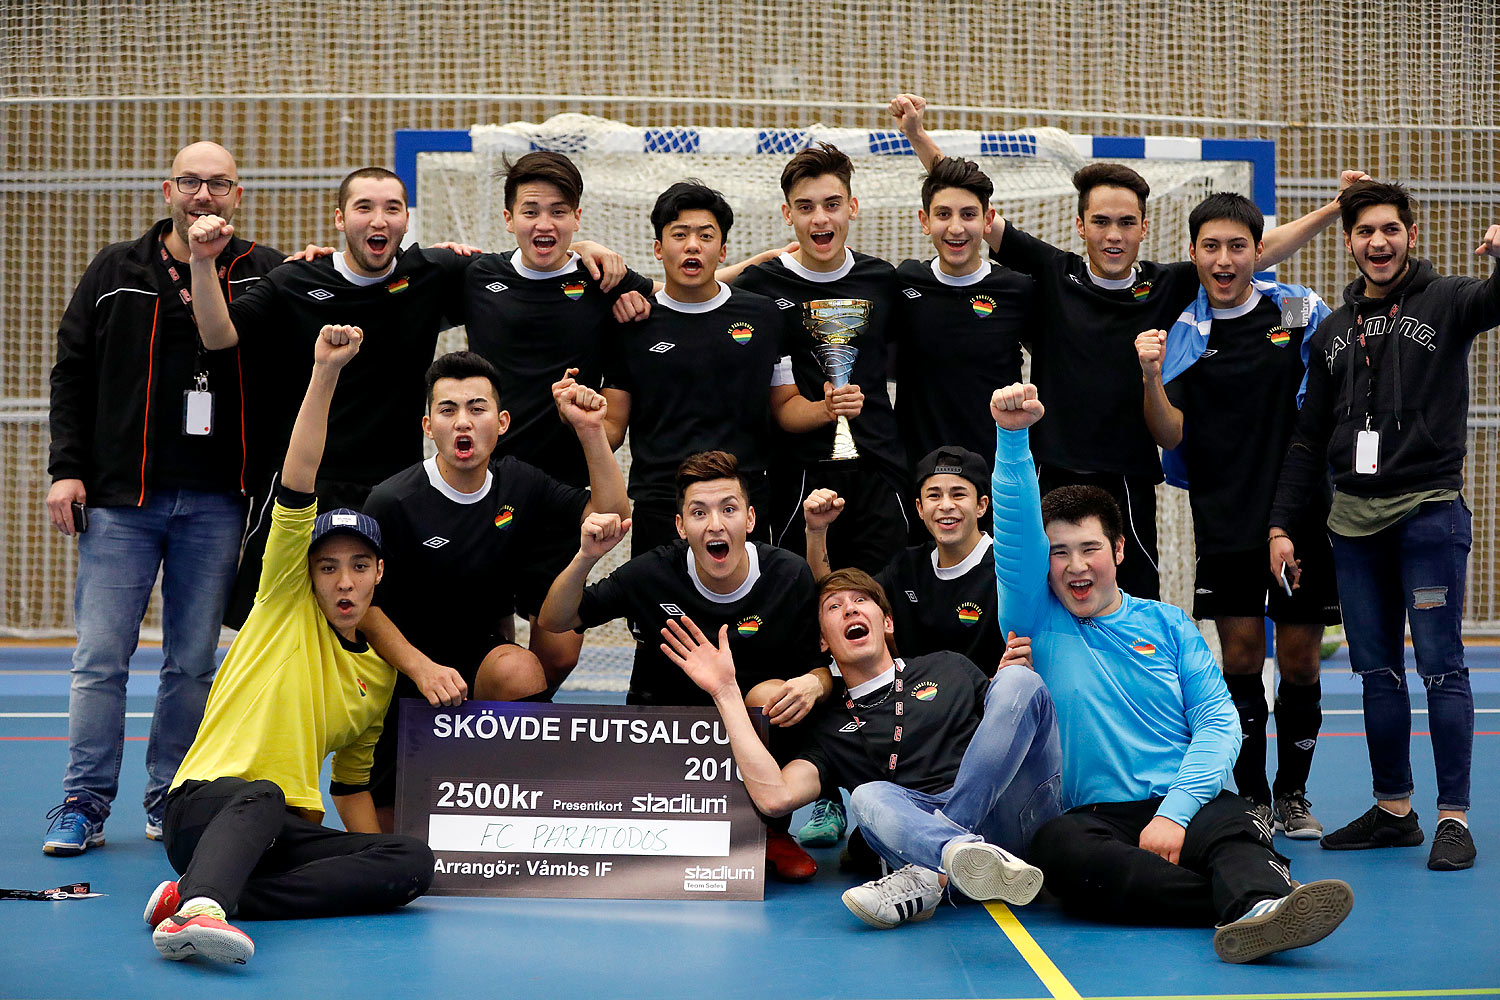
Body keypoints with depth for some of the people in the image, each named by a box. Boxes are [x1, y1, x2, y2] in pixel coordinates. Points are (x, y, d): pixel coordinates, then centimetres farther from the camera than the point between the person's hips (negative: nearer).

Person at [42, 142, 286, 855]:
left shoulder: (263, 274, 7)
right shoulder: (115, 272, 8)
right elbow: (72, 373, 9)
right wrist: (66, 468, 0)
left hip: (216, 502, 0)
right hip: (120, 499, 0)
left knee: (193, 662, 7)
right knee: (100, 657, -2)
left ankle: (172, 800, 18)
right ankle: (85, 803, 7)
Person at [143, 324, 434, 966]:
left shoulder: (380, 672, 18)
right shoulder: (286, 603, 7)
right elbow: (296, 484, -6)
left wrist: (379, 874, 8)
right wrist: (324, 374, -17)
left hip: (291, 832, 5)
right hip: (204, 807, -5)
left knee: (415, 863, -23)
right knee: (262, 794, -39)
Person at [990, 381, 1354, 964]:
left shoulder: (1166, 625, 16)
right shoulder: (1037, 621, 13)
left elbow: (1219, 720, 5)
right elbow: (1016, 534, -4)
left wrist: (1174, 811, -12)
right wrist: (1013, 437, -19)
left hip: (1187, 805, 1)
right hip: (1094, 816, -1)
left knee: (1230, 826, -34)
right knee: (1055, 846, -36)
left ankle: (1255, 907, -67)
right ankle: (1260, 893, -45)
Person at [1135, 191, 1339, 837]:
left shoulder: (1301, 309, 2)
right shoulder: (1181, 332, 1)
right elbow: (1170, 436, -5)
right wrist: (1151, 379, -22)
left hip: (1303, 514, 1)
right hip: (1224, 522, -1)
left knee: (1300, 662, 5)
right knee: (1240, 660, -1)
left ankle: (1292, 795, 20)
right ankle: (1250, 799, 13)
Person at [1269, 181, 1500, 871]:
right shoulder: (1333, 331, 16)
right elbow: (1309, 438, 17)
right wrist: (1280, 524, 11)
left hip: (1429, 510, -5)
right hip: (1353, 519, 5)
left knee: (1440, 666, -4)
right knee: (1376, 670, 8)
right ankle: (1393, 811, 17)